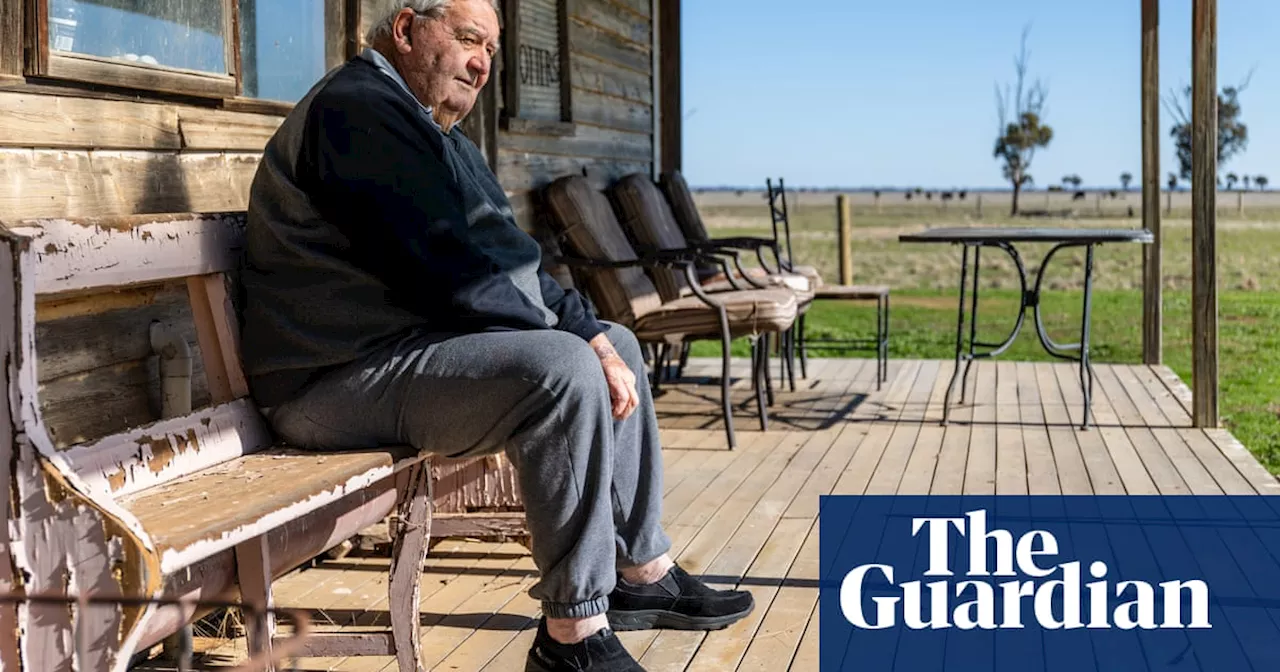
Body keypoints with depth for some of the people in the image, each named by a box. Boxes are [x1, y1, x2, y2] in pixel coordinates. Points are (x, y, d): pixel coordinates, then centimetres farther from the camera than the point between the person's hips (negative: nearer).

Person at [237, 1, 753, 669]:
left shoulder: (439, 131, 20)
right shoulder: (361, 107, -15)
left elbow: (507, 262, 17)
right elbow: (448, 273, -23)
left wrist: (592, 332, 2)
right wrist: (580, 338, -17)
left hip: (425, 337, 11)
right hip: (343, 379, -11)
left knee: (616, 344, 14)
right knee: (563, 369, -29)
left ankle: (642, 572, 18)